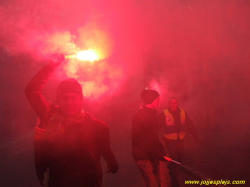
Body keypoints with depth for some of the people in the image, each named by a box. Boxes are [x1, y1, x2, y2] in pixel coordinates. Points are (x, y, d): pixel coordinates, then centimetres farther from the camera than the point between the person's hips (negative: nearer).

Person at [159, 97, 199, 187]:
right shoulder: (164, 114, -13)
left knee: (180, 158, 15)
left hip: (180, 139, 4)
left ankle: (171, 167, 47)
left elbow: (190, 125, 3)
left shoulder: (183, 112, -2)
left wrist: (195, 136, 5)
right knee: (173, 159, -3)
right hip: (169, 140, -4)